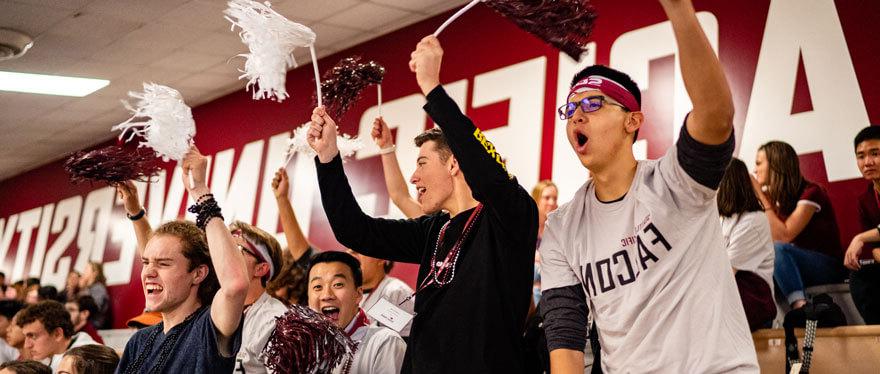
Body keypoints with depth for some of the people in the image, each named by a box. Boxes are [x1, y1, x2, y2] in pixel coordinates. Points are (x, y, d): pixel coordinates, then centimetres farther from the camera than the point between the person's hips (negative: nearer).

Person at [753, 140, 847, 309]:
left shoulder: (810, 192, -12)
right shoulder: (775, 196, 8)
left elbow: (784, 236, -24)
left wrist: (761, 195, -20)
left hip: (828, 266, -6)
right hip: (796, 266, 6)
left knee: (779, 250, -34)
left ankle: (800, 308, -44)